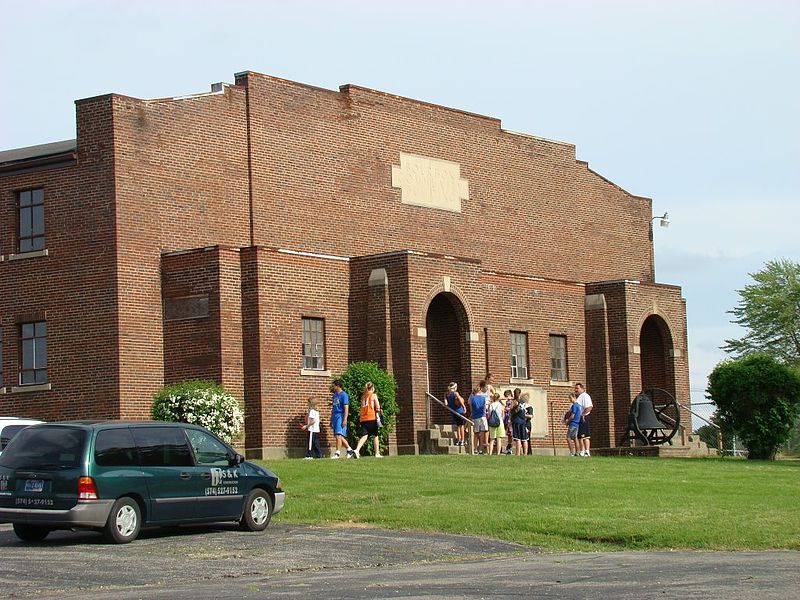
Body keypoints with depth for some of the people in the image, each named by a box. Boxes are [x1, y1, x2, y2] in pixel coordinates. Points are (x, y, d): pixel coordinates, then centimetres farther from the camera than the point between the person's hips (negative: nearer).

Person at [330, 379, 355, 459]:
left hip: (340, 416, -9)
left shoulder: (343, 395, -6)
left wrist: (345, 419, -19)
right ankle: (350, 450, 17)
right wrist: (331, 420, 22)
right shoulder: (334, 395, 19)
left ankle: (337, 453, -14)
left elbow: (346, 408, -12)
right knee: (340, 437, 8)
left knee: (338, 435, -13)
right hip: (335, 417, 9)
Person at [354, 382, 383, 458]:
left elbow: (362, 407, 16)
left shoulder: (363, 396, 16)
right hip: (372, 418, -4)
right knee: (375, 435, 10)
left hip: (363, 418, 4)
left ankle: (357, 450, -26)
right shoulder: (374, 395, 3)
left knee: (364, 436, -4)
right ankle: (377, 453, 13)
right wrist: (377, 414, 9)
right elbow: (377, 407, -2)